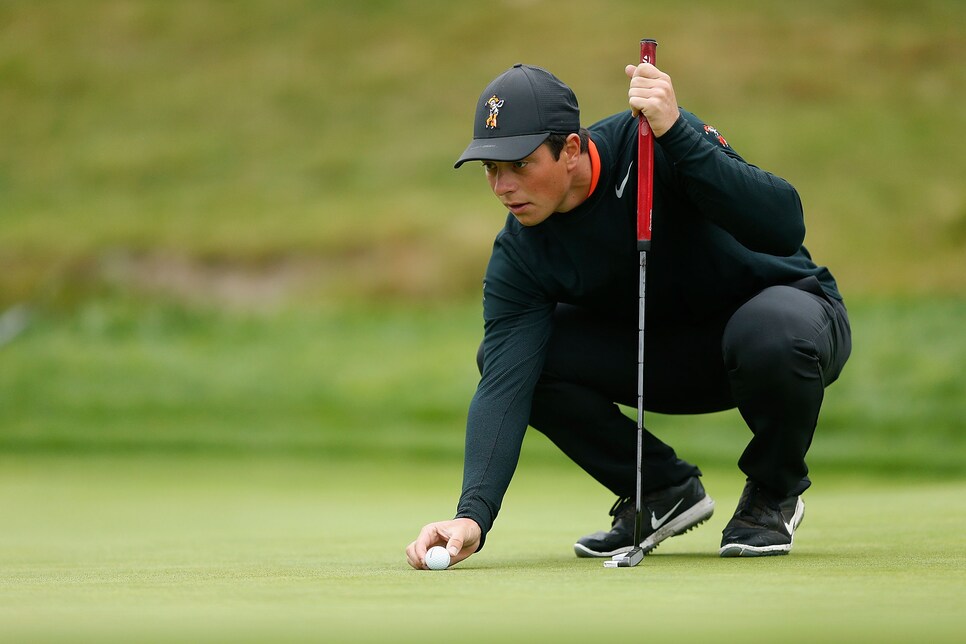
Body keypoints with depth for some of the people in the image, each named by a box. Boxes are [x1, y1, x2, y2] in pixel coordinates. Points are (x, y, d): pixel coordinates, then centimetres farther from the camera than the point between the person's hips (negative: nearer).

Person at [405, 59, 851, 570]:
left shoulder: (648, 145, -28)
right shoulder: (518, 254, -15)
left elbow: (784, 228, -39)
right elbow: (503, 384, -24)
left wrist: (676, 135, -49)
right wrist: (473, 514, -39)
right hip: (668, 353, 4)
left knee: (771, 335, -41)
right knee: (505, 353, -16)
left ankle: (773, 493, -8)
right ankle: (665, 490, 3)